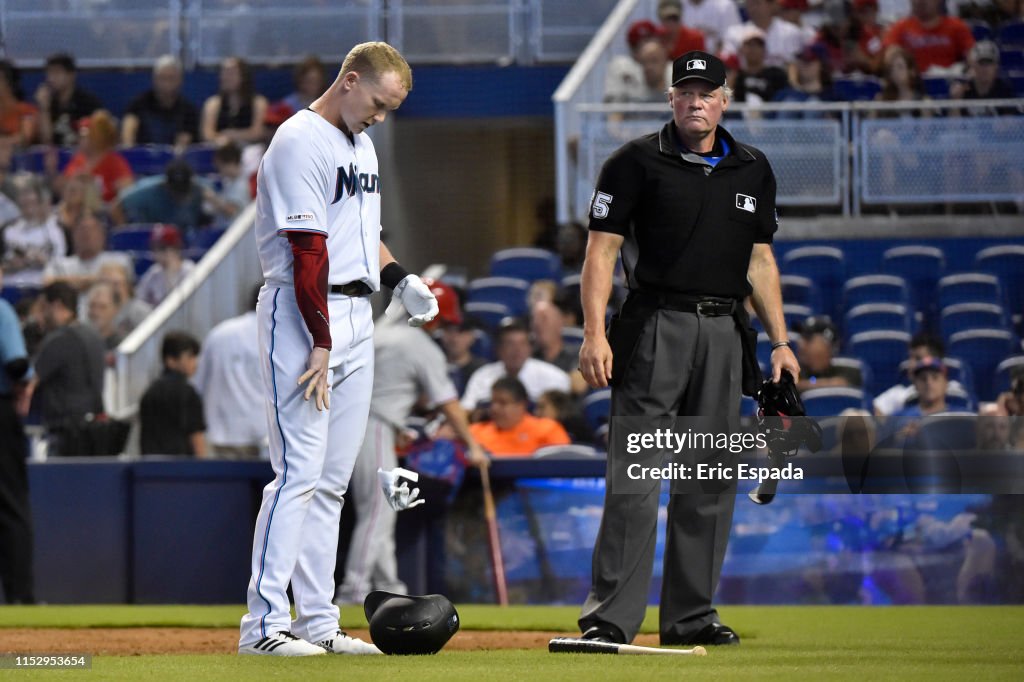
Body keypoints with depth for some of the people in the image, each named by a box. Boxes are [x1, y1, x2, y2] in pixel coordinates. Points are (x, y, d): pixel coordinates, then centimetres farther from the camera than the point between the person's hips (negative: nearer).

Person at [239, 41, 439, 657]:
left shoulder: (361, 143, 17)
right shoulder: (301, 142, -13)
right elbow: (307, 252, -18)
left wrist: (401, 278, 11)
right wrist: (320, 343, -22)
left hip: (355, 315, 9)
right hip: (301, 314, -9)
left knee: (333, 479, 9)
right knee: (300, 469, -13)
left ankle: (318, 622, 12)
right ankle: (265, 624, -14)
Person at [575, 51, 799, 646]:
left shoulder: (753, 170, 13)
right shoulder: (638, 162, 0)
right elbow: (603, 250, -3)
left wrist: (780, 341, 11)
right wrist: (595, 333, -14)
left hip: (725, 332, 5)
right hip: (655, 328, -5)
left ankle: (691, 615, 12)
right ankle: (612, 616, -10)